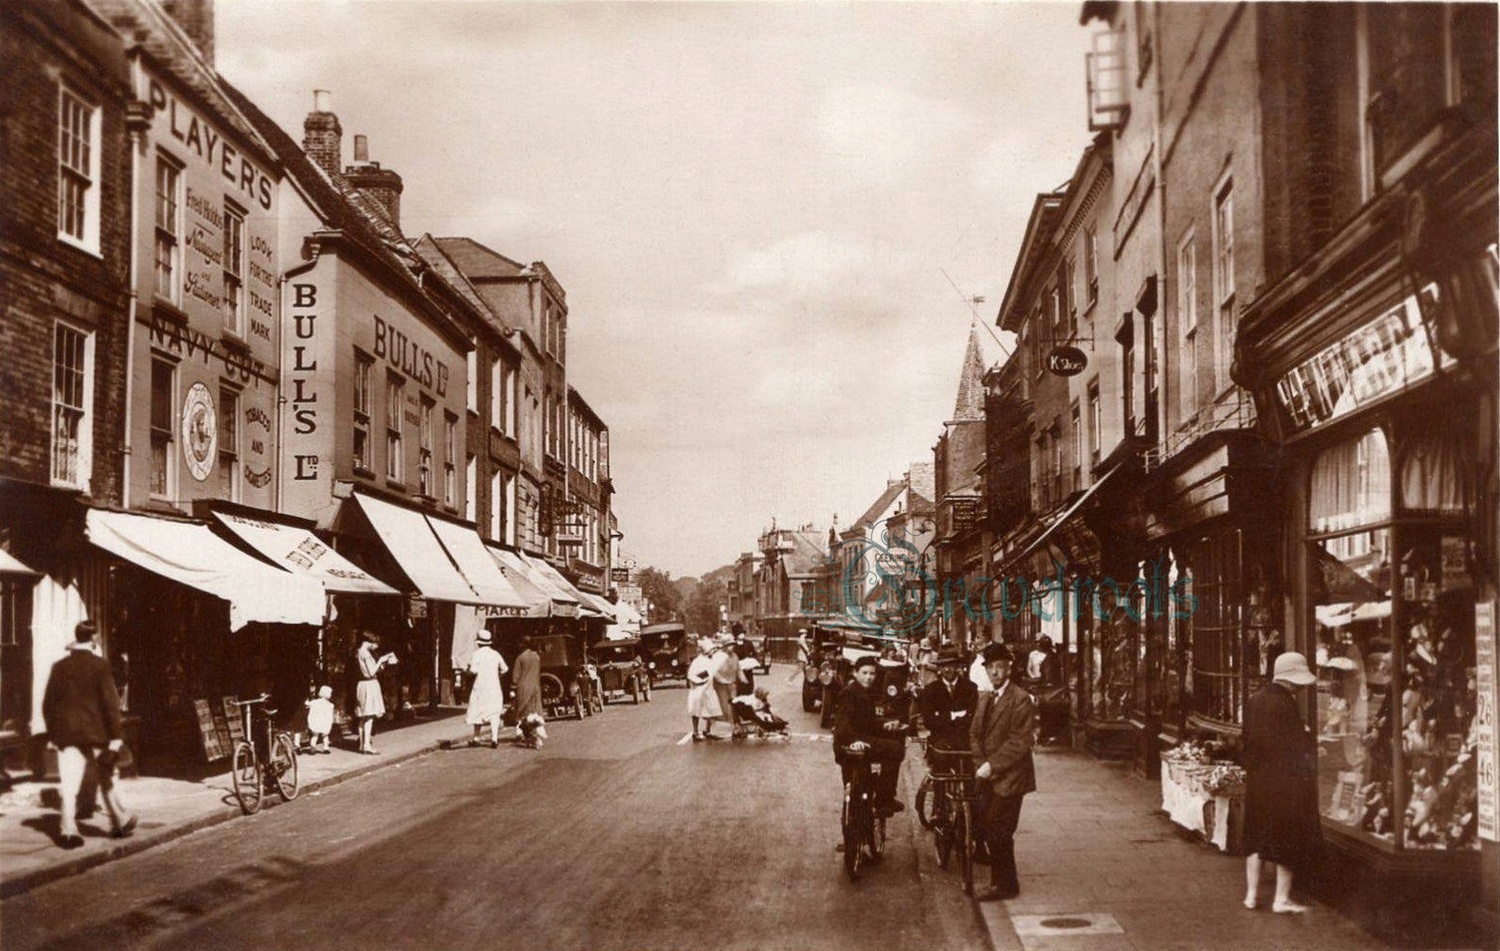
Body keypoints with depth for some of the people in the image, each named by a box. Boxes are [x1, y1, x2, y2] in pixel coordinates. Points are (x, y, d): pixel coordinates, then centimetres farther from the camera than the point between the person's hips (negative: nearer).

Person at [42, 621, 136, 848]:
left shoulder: (60, 667, 3)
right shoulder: (99, 665, -8)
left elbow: (48, 703, 7)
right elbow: (110, 701, -11)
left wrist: (52, 733, 16)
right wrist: (116, 735, -8)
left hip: (67, 732, 2)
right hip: (95, 731, -2)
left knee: (68, 783, 0)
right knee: (105, 779, 14)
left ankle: (69, 830, -10)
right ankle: (120, 821, 25)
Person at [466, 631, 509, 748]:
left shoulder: (476, 654, -7)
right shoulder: (495, 654, 7)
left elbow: (473, 670, -17)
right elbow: (504, 669, 13)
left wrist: (469, 672, 4)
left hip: (480, 685, -3)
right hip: (494, 686, 3)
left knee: (478, 712, 11)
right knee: (494, 713, 0)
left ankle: (476, 738, 20)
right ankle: (494, 738, -13)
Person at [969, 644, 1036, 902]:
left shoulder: (1021, 699, -12)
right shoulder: (984, 698, 13)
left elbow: (1021, 741, -19)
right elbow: (975, 733, 12)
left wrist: (992, 765, -20)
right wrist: (981, 764, -5)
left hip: (1009, 777, -8)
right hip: (988, 776, 8)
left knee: (998, 833, -5)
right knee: (987, 829, 11)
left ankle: (1005, 885, 7)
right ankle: (1001, 881, 24)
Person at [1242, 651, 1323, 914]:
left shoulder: (1253, 703, 6)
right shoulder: (1286, 704, -17)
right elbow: (1297, 744, -16)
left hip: (1257, 781, 7)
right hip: (1287, 782, -7)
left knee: (1257, 836, 16)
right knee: (1289, 839, 5)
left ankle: (1251, 894, 19)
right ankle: (1281, 899, 7)